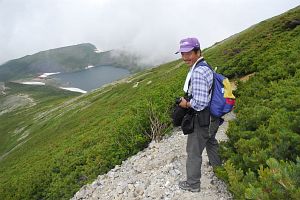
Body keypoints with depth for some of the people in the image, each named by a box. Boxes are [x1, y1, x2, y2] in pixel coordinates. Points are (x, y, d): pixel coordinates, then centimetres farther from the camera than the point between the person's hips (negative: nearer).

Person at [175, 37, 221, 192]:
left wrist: (186, 103, -15)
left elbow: (200, 103, -32)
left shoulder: (197, 72, -28)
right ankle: (218, 166, 56)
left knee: (194, 152, 8)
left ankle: (193, 184, 26)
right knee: (211, 143, 32)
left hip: (202, 119, -9)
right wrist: (188, 99, 12)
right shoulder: (206, 66, 2)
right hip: (212, 117, 10)